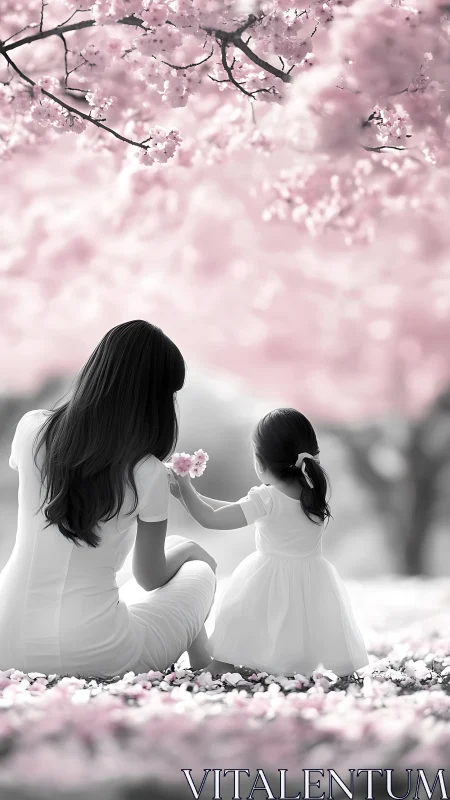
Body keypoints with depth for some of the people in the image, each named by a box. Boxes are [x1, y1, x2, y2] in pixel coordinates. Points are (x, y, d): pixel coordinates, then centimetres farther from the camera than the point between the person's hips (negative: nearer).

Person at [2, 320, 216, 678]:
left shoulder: (31, 429, -5)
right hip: (91, 655, -4)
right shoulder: (148, 474, -13)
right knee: (199, 569, 23)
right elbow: (150, 578, 2)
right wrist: (184, 550, 24)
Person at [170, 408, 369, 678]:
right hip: (312, 581, 4)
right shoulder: (316, 493, -2)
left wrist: (185, 490, -2)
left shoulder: (265, 499, -20)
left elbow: (211, 519, -18)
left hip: (271, 581, -4)